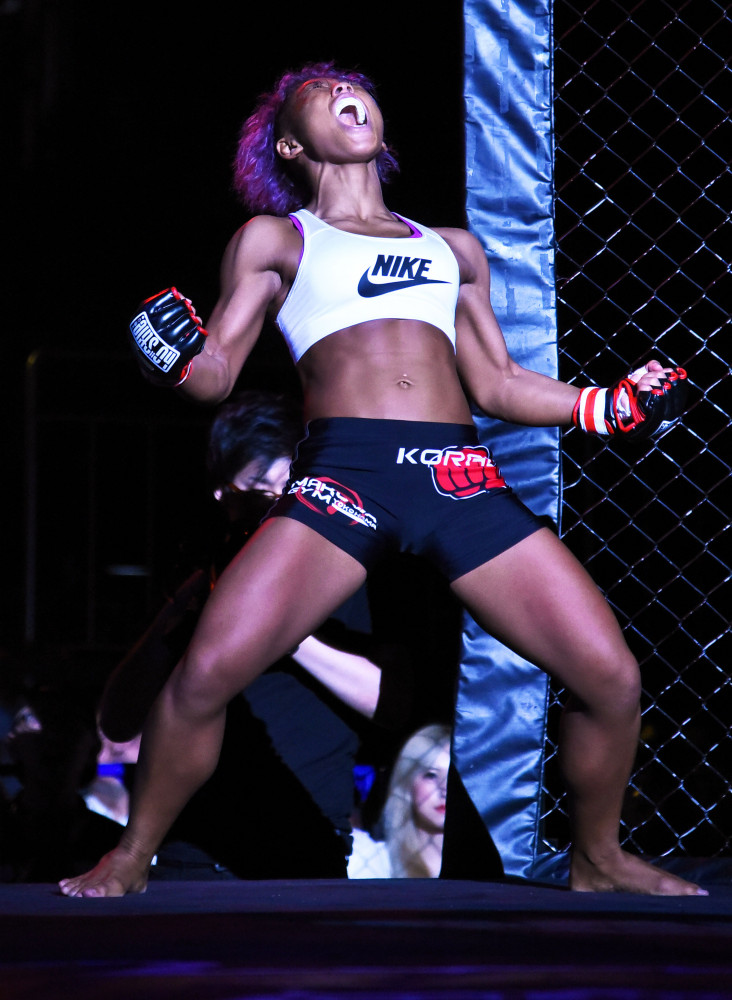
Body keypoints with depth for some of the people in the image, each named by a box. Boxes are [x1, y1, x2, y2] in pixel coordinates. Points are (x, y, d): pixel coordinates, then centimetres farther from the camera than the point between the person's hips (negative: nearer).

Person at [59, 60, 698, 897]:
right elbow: (216, 375, 13)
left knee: (611, 679, -6)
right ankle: (131, 860, 3)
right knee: (208, 670, -20)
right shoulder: (275, 239, 19)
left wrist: (610, 406, 18)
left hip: (464, 479, 3)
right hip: (344, 470, -3)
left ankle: (596, 861, 19)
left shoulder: (452, 249, 28)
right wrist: (178, 356, -10)